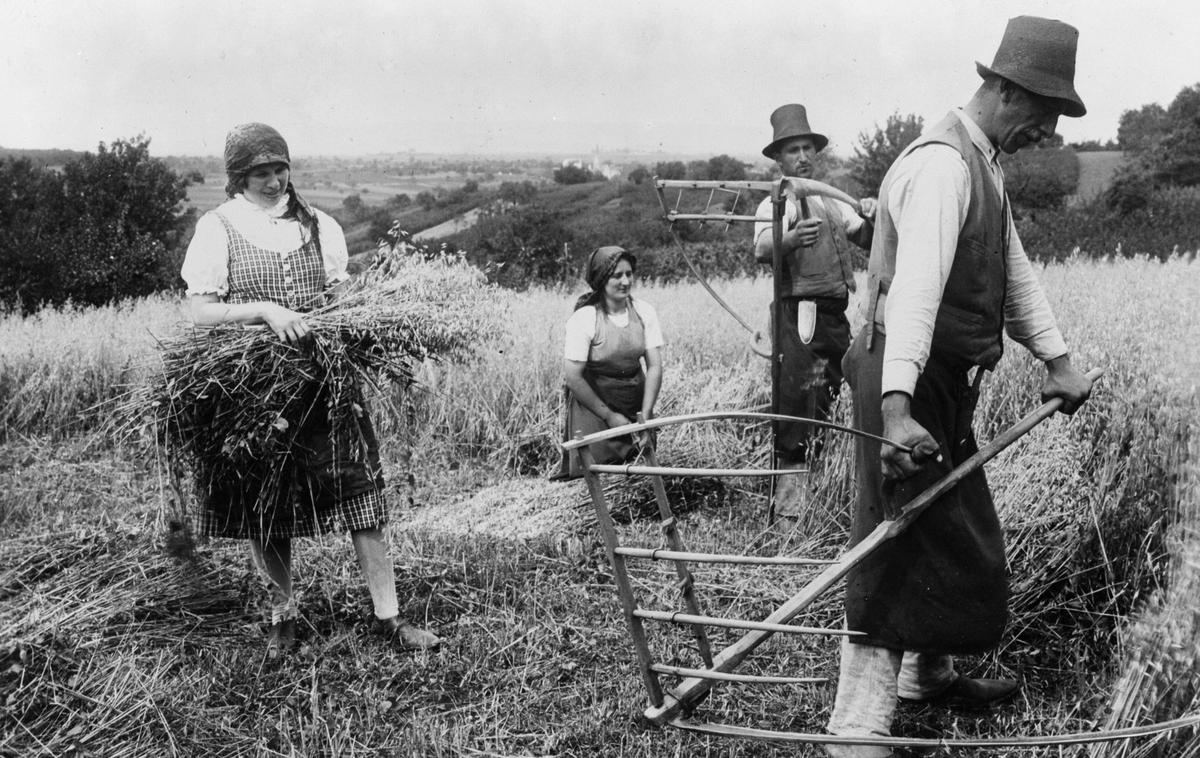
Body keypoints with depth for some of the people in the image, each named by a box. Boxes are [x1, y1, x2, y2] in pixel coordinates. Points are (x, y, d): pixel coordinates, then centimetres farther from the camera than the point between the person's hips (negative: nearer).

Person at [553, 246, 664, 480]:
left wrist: (646, 415, -16)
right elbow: (573, 377, -18)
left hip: (634, 397, 4)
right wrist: (609, 416, -15)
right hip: (592, 400, -4)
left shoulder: (644, 312, -7)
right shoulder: (584, 319, -19)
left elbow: (654, 366, -7)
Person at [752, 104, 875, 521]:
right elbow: (761, 249, -20)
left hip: (835, 314, 7)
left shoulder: (833, 201, 18)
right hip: (799, 312, -7)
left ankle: (810, 464, 26)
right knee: (794, 395, -12)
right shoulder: (775, 204, -2)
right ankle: (790, 484, -8)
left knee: (827, 397, 13)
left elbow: (867, 240, 14)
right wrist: (791, 238, -42)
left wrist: (872, 218, -8)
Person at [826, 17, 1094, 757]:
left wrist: (1058, 359, 10)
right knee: (900, 548, -9)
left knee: (959, 535, 20)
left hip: (947, 383, 10)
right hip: (911, 384, -10)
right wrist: (895, 407, -43)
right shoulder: (942, 165, -21)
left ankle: (929, 674, 38)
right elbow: (914, 286, -34)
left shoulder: (985, 164, 13)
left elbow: (1014, 269, 17)